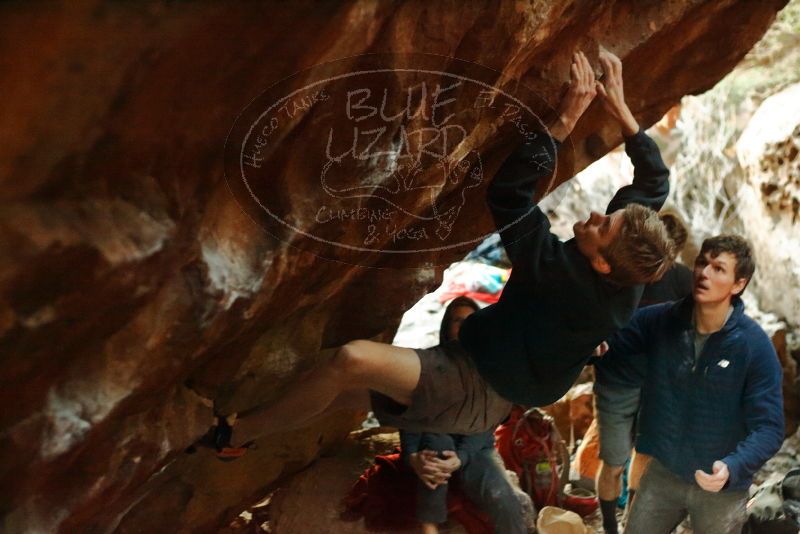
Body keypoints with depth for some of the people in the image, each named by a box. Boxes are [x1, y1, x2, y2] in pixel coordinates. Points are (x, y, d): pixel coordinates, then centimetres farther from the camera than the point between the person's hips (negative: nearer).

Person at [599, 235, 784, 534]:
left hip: (722, 487, -2)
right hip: (662, 471, 3)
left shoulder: (756, 347, -18)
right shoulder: (658, 321, -9)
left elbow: (768, 428, -18)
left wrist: (732, 468, -36)